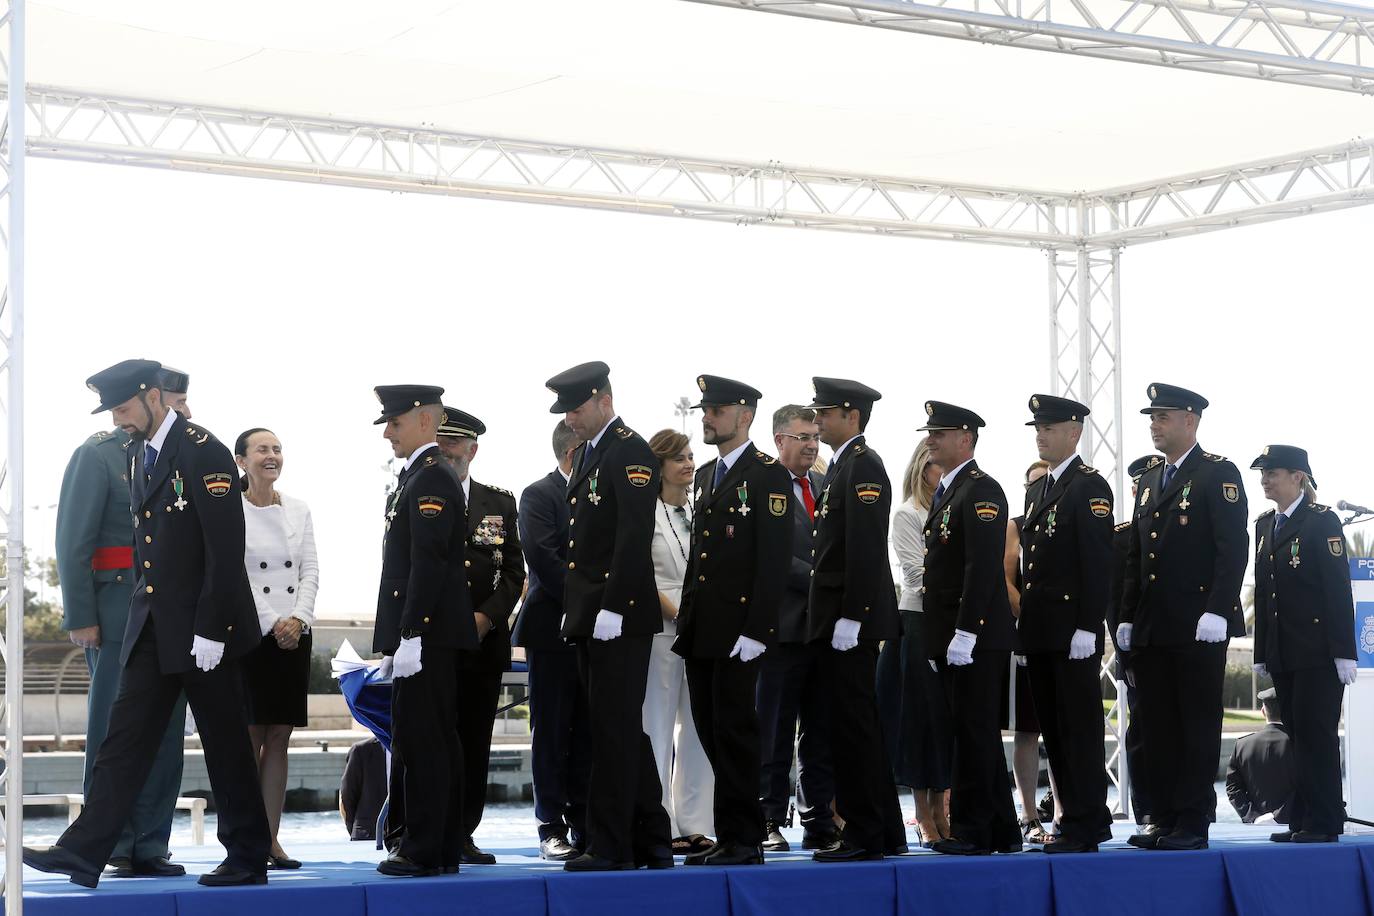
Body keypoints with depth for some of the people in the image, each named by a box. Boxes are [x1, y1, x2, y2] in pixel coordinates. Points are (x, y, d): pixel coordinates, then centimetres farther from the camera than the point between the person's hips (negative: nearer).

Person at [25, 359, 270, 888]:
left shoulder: (203, 453, -13)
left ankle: (248, 858, 11)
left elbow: (226, 547, -17)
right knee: (125, 736, 3)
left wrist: (211, 628, -19)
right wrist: (143, 606, 12)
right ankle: (84, 852, 0)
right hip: (153, 625, 8)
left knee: (225, 744, 1)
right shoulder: (136, 454, 13)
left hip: (202, 627, -8)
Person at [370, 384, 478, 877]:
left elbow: (428, 563, -20)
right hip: (430, 636, 10)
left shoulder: (430, 480, -12)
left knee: (420, 739, -8)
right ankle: (444, 849, 15)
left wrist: (410, 636, -22)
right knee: (437, 740, 11)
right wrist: (398, 640, 19)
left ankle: (422, 850, -6)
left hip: (426, 634, -10)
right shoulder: (416, 478, 20)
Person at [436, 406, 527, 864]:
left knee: (475, 741, 4)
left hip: (485, 641, 3)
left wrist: (487, 616, -6)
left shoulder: (500, 503, 13)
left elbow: (514, 571, 10)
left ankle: (462, 835, 10)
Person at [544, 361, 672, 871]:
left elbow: (634, 538, -18)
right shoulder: (588, 454, 18)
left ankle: (611, 847, -3)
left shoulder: (630, 452, -11)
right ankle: (651, 842, 19)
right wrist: (574, 609, 15)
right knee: (624, 732, 13)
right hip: (590, 617, 10)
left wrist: (612, 609, -22)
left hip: (620, 618, -10)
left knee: (615, 732, -6)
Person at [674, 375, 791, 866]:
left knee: (734, 729, -5)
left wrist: (755, 629, -18)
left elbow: (774, 558, -13)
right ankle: (730, 838, 16)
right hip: (701, 630, 8)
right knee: (711, 729, 9)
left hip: (738, 629, -8)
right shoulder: (707, 474, 18)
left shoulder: (768, 475, -7)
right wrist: (687, 616, 14)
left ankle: (741, 839, 2)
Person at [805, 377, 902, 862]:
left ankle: (864, 834, -3)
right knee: (856, 721, 12)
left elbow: (866, 548, -19)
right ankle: (883, 831, 17)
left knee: (853, 721, -7)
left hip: (853, 616, -10)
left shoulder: (863, 465, -11)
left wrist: (850, 617, -23)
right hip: (837, 615, 10)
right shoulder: (841, 467, 19)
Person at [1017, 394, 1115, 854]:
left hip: (1073, 633, -9)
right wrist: (1024, 627, 16)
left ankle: (1085, 828, -2)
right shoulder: (1037, 490, 19)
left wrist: (1087, 628, -19)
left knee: (1079, 728, -5)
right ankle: (1076, 816, 17)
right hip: (1041, 633, 9)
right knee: (1054, 730, 11)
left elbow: (1098, 562, -14)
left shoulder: (1089, 487, -8)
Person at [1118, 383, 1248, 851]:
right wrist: (1127, 617, 13)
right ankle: (1162, 818, 13)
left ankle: (1194, 822, 1)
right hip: (1151, 628, 7)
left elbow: (1233, 546, -12)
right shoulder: (1149, 481, 19)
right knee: (1156, 725, 8)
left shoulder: (1218, 474, -4)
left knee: (1198, 725, -2)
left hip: (1198, 627, -7)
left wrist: (1217, 611, -19)